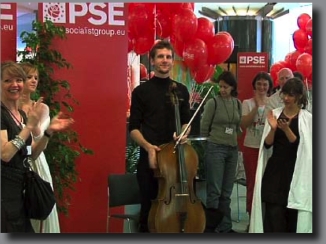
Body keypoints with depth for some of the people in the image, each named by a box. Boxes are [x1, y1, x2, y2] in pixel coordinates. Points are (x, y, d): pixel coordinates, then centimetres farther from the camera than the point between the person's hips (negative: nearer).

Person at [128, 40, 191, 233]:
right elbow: (134, 128, -1)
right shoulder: (141, 91, 0)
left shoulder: (181, 90, 8)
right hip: (149, 156, -2)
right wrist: (148, 146, -17)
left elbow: (186, 121, 15)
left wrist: (183, 133, -8)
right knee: (150, 207, 4)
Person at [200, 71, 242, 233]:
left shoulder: (237, 104, 9)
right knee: (214, 190, -3)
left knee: (226, 192, 8)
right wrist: (211, 144, 6)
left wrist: (233, 141, 13)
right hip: (215, 148, -5)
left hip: (232, 150, 5)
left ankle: (225, 226, 16)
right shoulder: (213, 102, -6)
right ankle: (211, 226, 6)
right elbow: (204, 128, -2)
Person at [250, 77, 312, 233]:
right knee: (273, 213, -3)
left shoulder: (307, 118, -2)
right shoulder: (275, 113, 5)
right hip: (274, 171, 2)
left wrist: (286, 129, -21)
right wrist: (273, 129, -16)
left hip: (296, 172, -1)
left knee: (292, 214, 5)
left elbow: (302, 147, -9)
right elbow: (267, 145, 1)